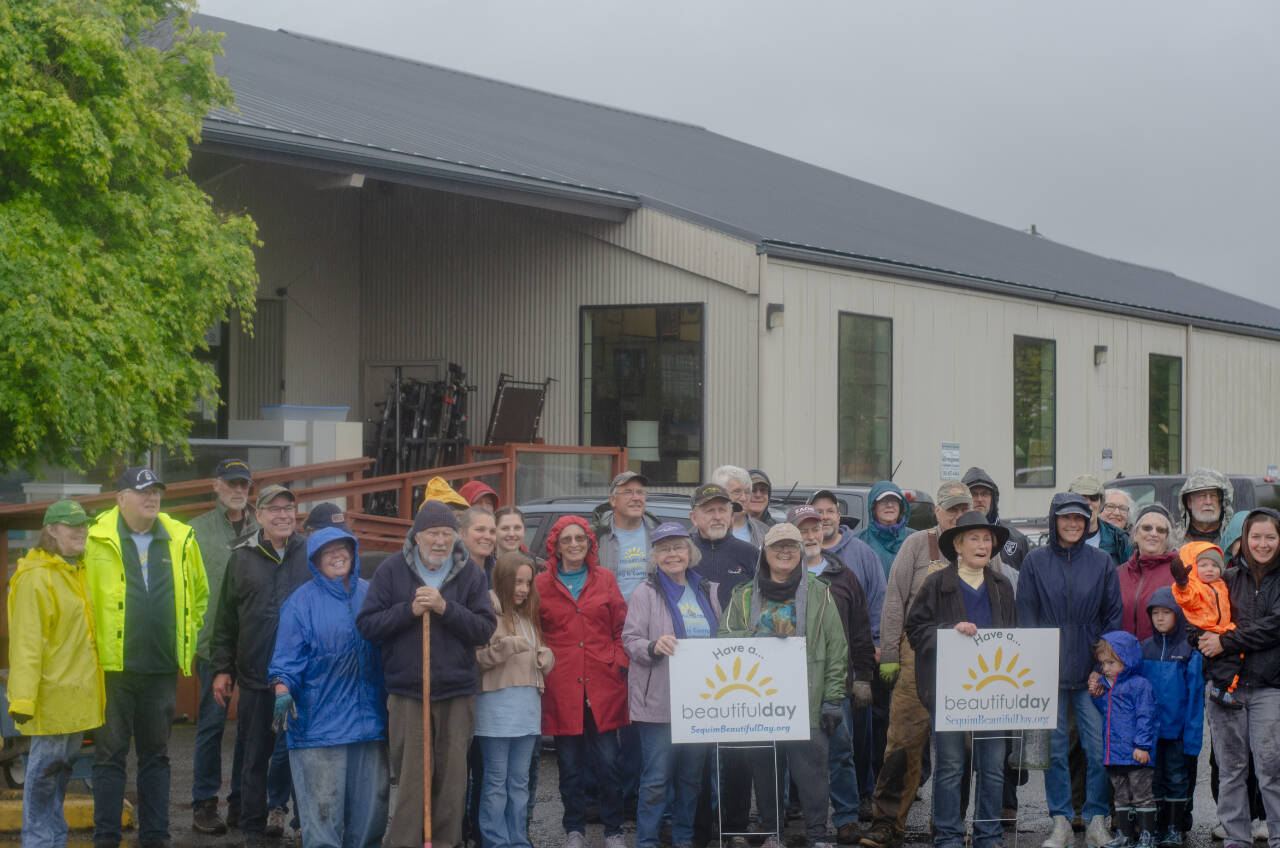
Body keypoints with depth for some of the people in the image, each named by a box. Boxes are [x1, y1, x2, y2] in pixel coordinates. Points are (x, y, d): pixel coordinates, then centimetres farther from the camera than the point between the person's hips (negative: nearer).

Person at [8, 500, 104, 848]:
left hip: (78, 693, 9)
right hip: (52, 696, -9)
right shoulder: (35, 577, -12)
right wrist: (23, 698, -21)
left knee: (63, 765, 15)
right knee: (45, 767, -5)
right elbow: (26, 643, -16)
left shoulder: (79, 572, 15)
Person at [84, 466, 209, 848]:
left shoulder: (180, 540, 7)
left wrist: (188, 640, 15)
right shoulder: (96, 540, -5)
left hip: (162, 668, 4)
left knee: (156, 755, 11)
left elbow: (199, 593, 20)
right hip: (112, 667, -4)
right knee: (110, 755, 2)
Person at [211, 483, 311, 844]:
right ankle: (253, 829, 15)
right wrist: (222, 668, 6)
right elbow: (226, 619, 9)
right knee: (255, 754, 7)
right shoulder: (243, 557, 6)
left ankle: (277, 804, 25)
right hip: (255, 675, 1)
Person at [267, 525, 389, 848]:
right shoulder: (302, 601, 0)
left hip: (368, 714, 4)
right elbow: (286, 658, -3)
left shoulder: (370, 594, 11)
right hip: (320, 721, -4)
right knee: (323, 807, -5)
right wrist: (283, 692, -18)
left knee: (371, 803, 6)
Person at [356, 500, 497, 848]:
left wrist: (445, 608, -16)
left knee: (452, 777, 5)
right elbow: (366, 625, -1)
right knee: (410, 779, -3)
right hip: (406, 692, -1)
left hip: (457, 692, 1)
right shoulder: (392, 569, 1)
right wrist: (410, 610, -14)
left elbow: (485, 629, -3)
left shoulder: (470, 573, 3)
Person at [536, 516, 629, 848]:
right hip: (562, 687, 0)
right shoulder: (542, 584, 5)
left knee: (608, 762, 1)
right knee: (569, 764, 6)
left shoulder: (605, 580, 9)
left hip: (603, 684, 0)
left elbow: (621, 629, 10)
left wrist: (619, 665, 0)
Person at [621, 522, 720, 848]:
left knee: (691, 775, 10)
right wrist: (654, 646, -24)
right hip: (659, 702, -5)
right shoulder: (646, 593, 0)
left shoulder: (706, 591, 15)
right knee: (657, 778, -6)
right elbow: (630, 640, -5)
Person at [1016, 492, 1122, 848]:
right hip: (1049, 669, 0)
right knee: (1054, 748, 4)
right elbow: (1025, 615, 5)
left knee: (1098, 747, -3)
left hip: (1091, 671, 0)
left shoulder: (1101, 562, 6)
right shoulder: (1035, 562, 5)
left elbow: (1114, 615, 7)